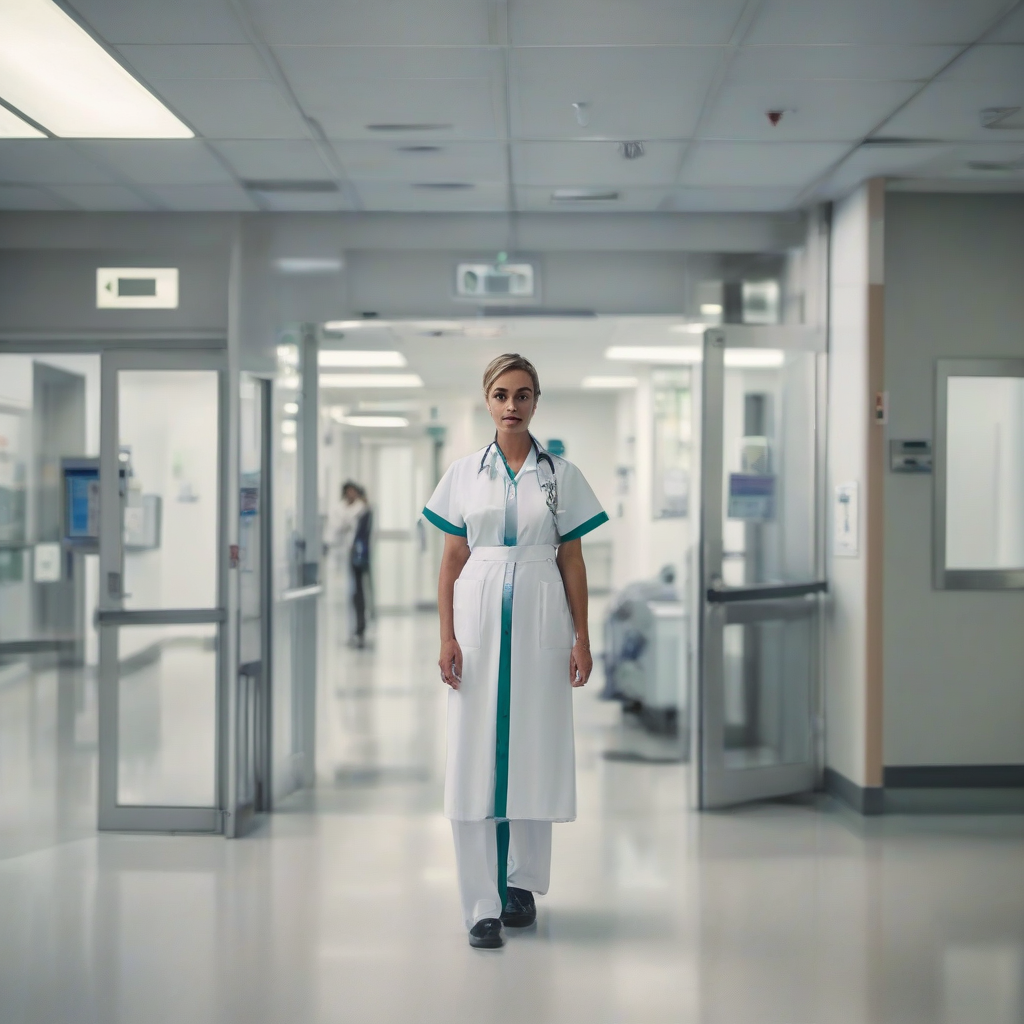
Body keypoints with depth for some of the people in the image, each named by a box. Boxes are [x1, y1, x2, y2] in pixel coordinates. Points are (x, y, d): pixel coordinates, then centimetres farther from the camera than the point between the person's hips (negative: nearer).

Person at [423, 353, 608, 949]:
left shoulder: (561, 475, 6)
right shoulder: (464, 474, 7)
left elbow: (573, 561, 6)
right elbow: (452, 561, 6)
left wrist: (582, 639, 1)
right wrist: (447, 637, -2)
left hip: (541, 620, 0)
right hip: (479, 616, 0)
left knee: (535, 749, 4)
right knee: (475, 754, -4)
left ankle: (521, 884, 21)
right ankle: (484, 905, 0)